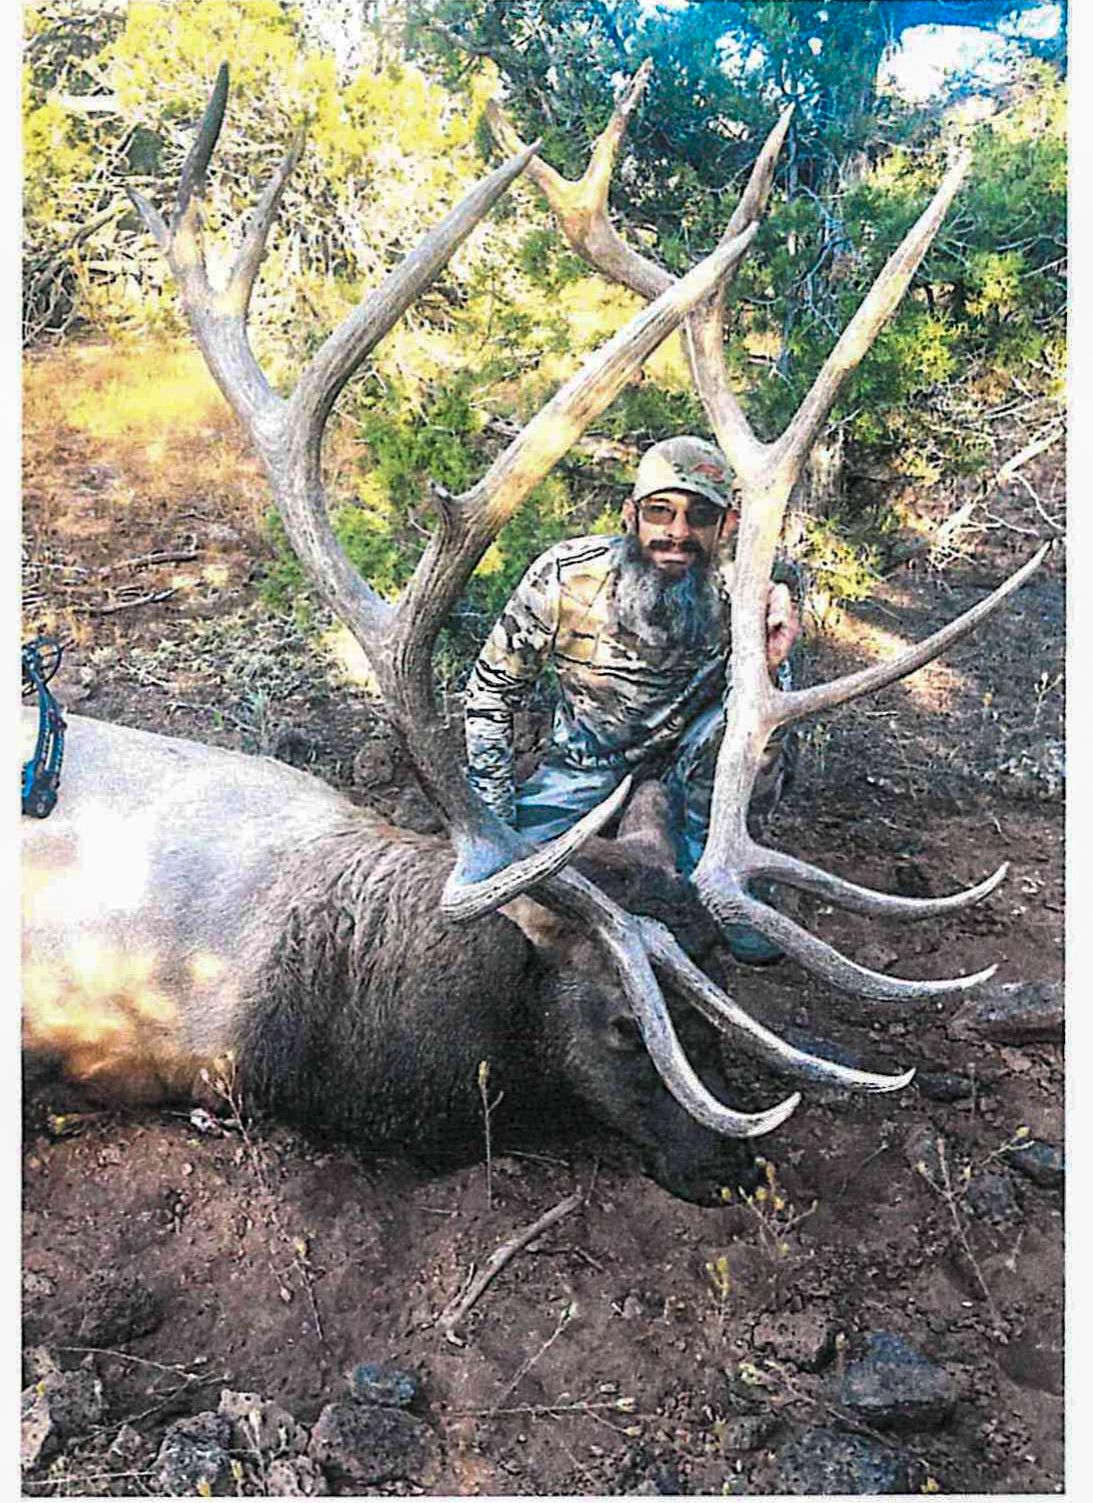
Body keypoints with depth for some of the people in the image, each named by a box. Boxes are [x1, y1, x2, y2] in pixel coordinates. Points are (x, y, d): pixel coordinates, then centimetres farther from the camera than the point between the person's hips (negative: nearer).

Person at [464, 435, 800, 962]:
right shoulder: (563, 577, -25)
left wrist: (769, 671, -46)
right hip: (588, 754, 1)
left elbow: (757, 792, -28)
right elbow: (492, 688, -10)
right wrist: (494, 819, -13)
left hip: (688, 755, 0)